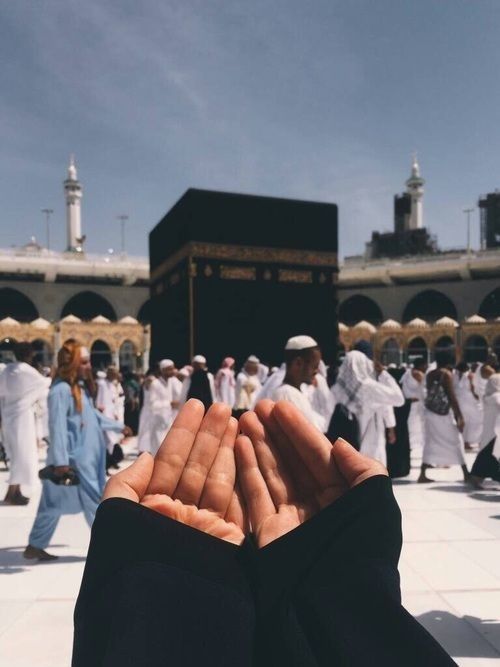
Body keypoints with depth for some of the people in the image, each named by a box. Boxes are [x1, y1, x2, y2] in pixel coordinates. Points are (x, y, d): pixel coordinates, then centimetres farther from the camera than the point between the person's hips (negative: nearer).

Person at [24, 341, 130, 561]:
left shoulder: (79, 387, 13)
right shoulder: (61, 390, -18)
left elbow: (93, 415, 26)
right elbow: (58, 426, -23)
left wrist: (118, 427, 32)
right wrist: (61, 460, -26)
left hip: (86, 456, 10)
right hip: (74, 457, -10)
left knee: (55, 503, 14)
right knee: (93, 501, 2)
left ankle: (35, 546, 24)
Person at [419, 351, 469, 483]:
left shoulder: (430, 374, 8)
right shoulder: (447, 374, -11)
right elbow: (451, 396, -15)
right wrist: (460, 416, -13)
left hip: (430, 412, 6)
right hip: (443, 413, -6)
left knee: (431, 443, 9)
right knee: (456, 441, 6)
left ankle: (422, 475, 5)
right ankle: (466, 474, 12)